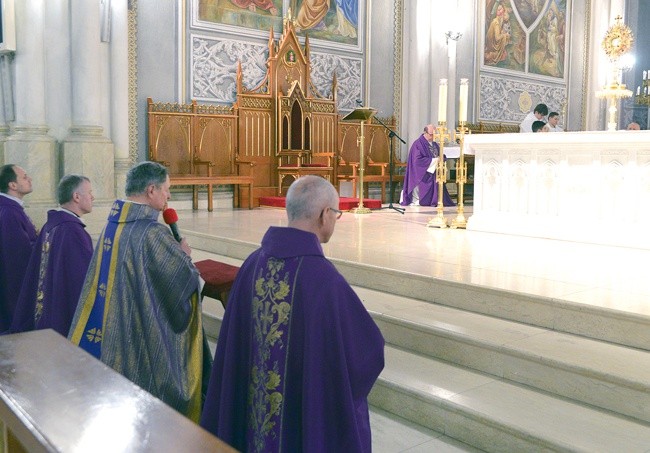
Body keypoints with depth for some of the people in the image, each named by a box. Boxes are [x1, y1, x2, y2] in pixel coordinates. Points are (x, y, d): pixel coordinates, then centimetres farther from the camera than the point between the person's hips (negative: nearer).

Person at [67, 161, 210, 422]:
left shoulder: (112, 225, 3)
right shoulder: (152, 233, -23)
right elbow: (186, 277, -19)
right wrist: (183, 254, 0)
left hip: (111, 332, 8)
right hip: (147, 337, -8)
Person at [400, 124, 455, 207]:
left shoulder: (434, 144, 14)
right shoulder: (418, 144, -11)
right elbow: (418, 160, -19)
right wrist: (433, 160, -19)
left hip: (434, 173, 7)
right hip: (423, 175, -7)